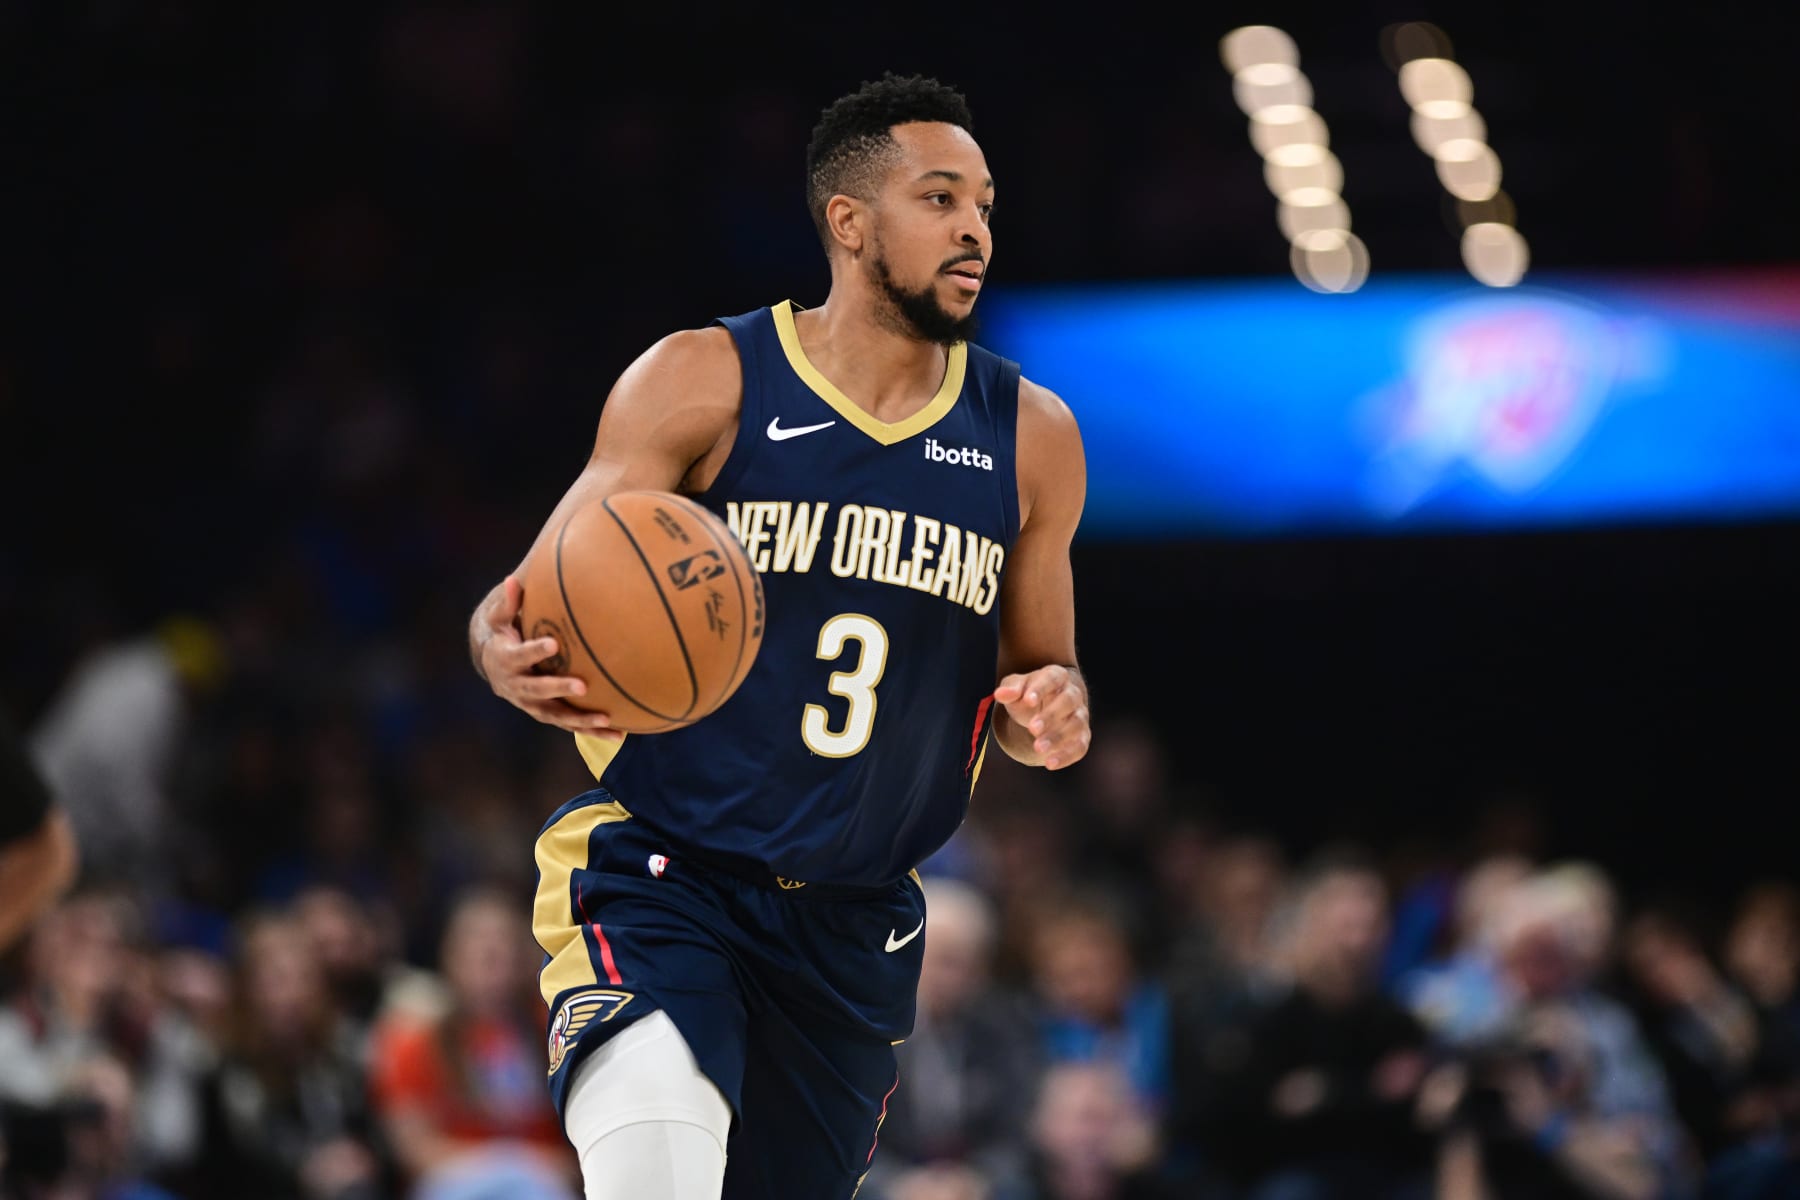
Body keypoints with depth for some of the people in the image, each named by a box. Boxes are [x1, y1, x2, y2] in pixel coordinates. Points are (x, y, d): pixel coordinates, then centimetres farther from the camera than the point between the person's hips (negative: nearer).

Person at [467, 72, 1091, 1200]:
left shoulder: (1029, 438, 7)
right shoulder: (703, 382, -4)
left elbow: (1039, 672, 18)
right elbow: (537, 595, -6)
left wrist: (1052, 707, -7)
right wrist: (509, 653, -31)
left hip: (858, 931, 5)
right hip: (662, 880, -4)